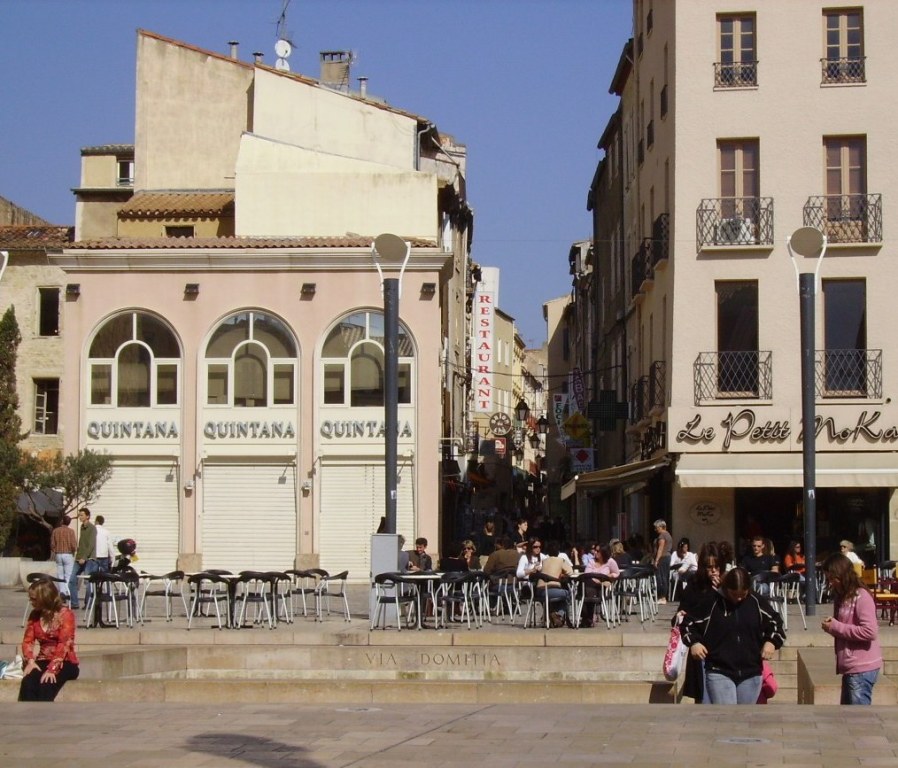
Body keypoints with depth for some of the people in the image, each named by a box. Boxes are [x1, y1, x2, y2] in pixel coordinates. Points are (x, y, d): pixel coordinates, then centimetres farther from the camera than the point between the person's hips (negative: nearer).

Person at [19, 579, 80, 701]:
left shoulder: (65, 615, -7)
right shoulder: (34, 615, 11)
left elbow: (64, 645, -17)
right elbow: (27, 641, 7)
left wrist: (52, 669, -29)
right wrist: (30, 661, -15)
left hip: (64, 663, -4)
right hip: (43, 661, 4)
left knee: (46, 685, -37)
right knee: (27, 683, -31)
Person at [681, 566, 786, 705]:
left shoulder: (757, 602, 0)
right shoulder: (712, 602, -8)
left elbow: (775, 622, 13)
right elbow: (688, 624, 2)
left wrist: (772, 642, -5)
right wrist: (694, 642, -15)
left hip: (750, 673, 3)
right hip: (719, 672, -3)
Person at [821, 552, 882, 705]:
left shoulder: (861, 596, -14)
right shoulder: (842, 596, 14)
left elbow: (870, 631, -23)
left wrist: (836, 627, -18)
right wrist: (831, 626, 0)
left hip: (862, 668, -10)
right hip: (851, 667, 10)